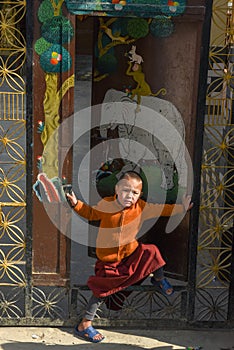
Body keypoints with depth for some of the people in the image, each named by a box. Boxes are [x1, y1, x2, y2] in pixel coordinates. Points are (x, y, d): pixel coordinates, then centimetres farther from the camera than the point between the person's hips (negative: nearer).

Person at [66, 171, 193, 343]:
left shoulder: (141, 207, -10)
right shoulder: (105, 204, -16)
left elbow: (161, 209, 2)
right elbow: (91, 213, 2)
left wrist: (181, 207, -2)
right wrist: (76, 204, -10)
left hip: (131, 251, 4)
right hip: (108, 257, -4)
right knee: (102, 290, 1)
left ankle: (159, 279, 37)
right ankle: (85, 325, 12)